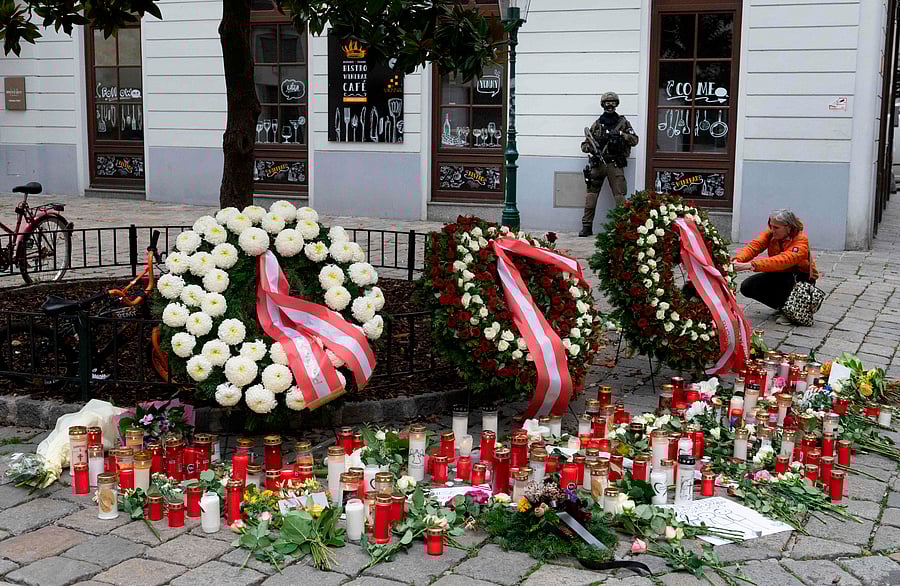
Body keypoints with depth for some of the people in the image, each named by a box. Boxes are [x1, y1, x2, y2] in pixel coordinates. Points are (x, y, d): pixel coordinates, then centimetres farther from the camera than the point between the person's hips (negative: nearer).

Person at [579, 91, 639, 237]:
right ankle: (587, 226, 4)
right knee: (591, 195, -1)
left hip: (615, 165, -2)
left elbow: (634, 140, 1)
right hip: (597, 164, 2)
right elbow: (584, 145, 14)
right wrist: (590, 147, -9)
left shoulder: (623, 122, 9)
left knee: (620, 197, -9)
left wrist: (620, 134, -13)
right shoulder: (597, 124, 13)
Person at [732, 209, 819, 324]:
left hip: (803, 278, -6)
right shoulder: (770, 233, -11)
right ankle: (782, 305, 6)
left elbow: (782, 261, -45)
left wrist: (750, 265, -57)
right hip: (779, 275, 6)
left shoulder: (801, 241, -29)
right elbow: (753, 246, -24)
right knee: (747, 287, -12)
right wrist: (737, 260, -47)